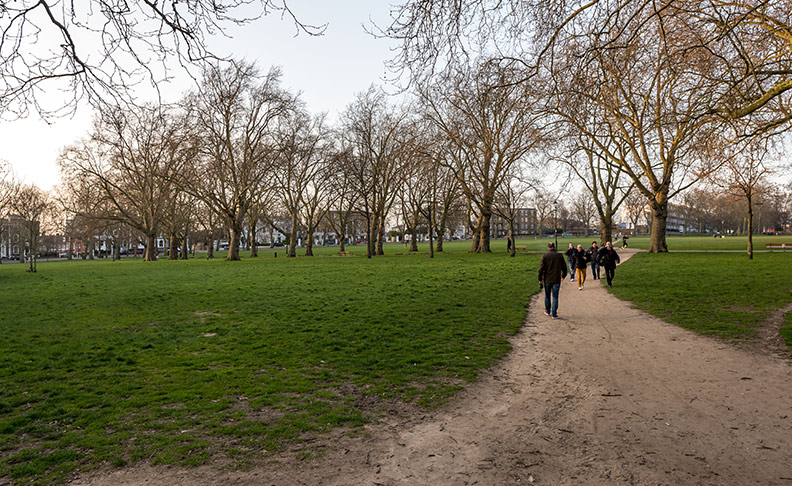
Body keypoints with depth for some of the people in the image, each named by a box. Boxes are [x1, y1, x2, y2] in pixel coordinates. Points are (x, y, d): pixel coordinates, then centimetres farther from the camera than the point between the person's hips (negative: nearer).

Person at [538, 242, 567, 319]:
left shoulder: (545, 256, -5)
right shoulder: (560, 255, -1)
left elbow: (541, 268, -8)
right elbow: (564, 267, 7)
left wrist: (540, 280, -1)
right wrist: (563, 276, 25)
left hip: (547, 280, 0)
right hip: (557, 280, 0)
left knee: (547, 296, 17)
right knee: (555, 297, 4)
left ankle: (547, 311, 28)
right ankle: (554, 314, 1)